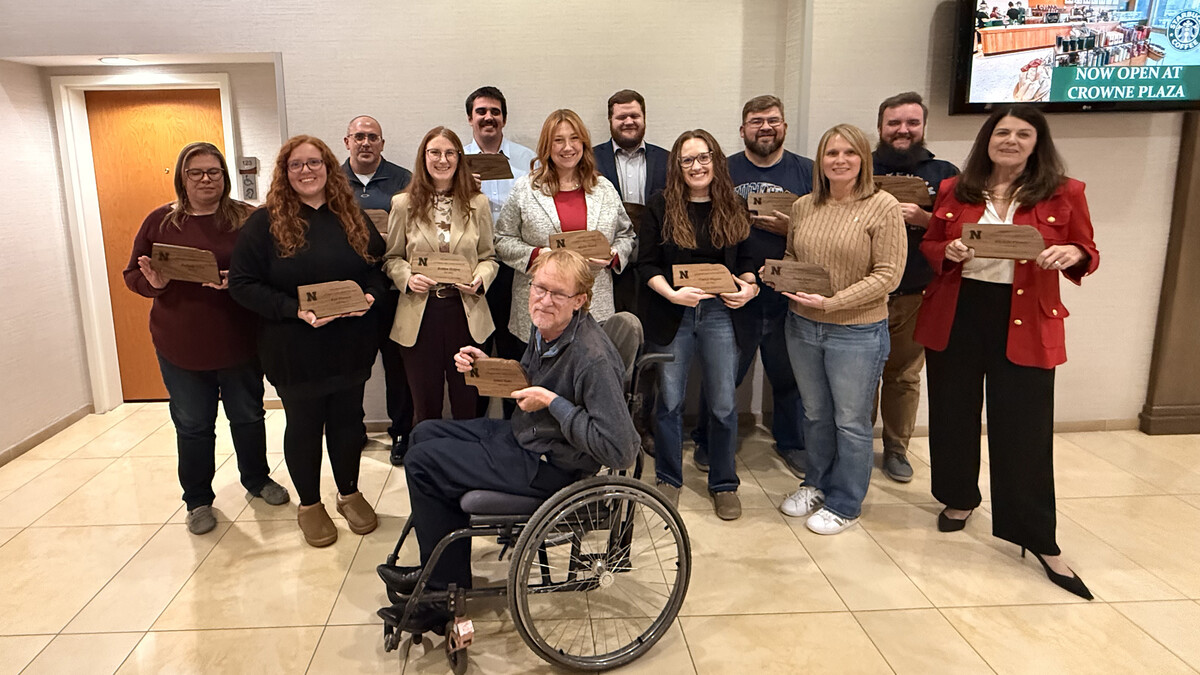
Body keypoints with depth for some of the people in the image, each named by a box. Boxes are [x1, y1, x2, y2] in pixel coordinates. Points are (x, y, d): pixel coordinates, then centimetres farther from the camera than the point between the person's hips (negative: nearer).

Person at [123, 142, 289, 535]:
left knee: (248, 415, 15)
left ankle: (257, 479, 37)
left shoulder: (247, 219, -3)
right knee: (192, 425, 12)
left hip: (238, 341, -1)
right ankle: (198, 499, 28)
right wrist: (153, 282, -16)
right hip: (180, 345, 1)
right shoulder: (160, 221, 2)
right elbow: (132, 276, 6)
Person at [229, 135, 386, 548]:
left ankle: (350, 494, 34)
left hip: (350, 346, 3)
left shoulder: (352, 218, 5)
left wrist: (370, 295, -10)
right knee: (303, 426, 11)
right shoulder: (265, 222, -6)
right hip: (294, 350, -3)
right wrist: (294, 309, -22)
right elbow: (242, 283, -10)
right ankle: (309, 505, 30)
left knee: (348, 420, 15)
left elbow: (379, 266, 11)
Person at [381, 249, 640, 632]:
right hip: (521, 435, 10)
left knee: (423, 461, -7)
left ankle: (446, 592, 11)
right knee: (425, 434, 17)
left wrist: (552, 402, -28)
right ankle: (439, 567, 28)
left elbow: (621, 452, -32)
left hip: (549, 468, -9)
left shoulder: (594, 359, -30)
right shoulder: (546, 329, -3)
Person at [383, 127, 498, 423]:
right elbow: (392, 257, 9)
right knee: (426, 407, 11)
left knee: (468, 405, 10)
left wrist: (480, 279, -11)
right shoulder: (403, 204, 3)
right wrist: (408, 278, -12)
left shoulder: (477, 203, 5)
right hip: (419, 313, 0)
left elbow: (489, 257, 10)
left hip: (467, 313, 1)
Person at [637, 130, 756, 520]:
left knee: (724, 403, 6)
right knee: (670, 400, 8)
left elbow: (747, 260, 15)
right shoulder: (661, 207, 0)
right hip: (672, 313, -1)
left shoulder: (734, 208, 7)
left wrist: (748, 287, -6)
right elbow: (646, 264, -3)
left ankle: (724, 484, 24)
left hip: (720, 313, 2)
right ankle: (668, 479, 27)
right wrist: (672, 294, -19)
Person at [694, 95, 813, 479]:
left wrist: (790, 227, -16)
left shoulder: (807, 172, 5)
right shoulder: (723, 171, 4)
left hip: (788, 293, 1)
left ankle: (791, 442, 34)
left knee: (789, 374, 14)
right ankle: (708, 443, 29)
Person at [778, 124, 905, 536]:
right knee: (815, 414, 19)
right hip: (802, 325, 5)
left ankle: (844, 504, 24)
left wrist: (832, 301, -21)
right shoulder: (803, 206, 5)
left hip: (858, 332, -5)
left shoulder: (882, 206, -11)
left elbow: (888, 274, -15)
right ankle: (816, 484, 39)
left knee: (851, 421, 8)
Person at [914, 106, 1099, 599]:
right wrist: (949, 253, -11)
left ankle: (1040, 540, 12)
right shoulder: (954, 191, 4)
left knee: (1025, 427, 0)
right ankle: (959, 497, 36)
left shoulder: (1064, 193, 0)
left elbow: (1087, 254, 5)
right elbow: (929, 246, 11)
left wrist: (1072, 254, -18)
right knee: (953, 414, 13)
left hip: (1024, 323, -2)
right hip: (955, 315, 2)